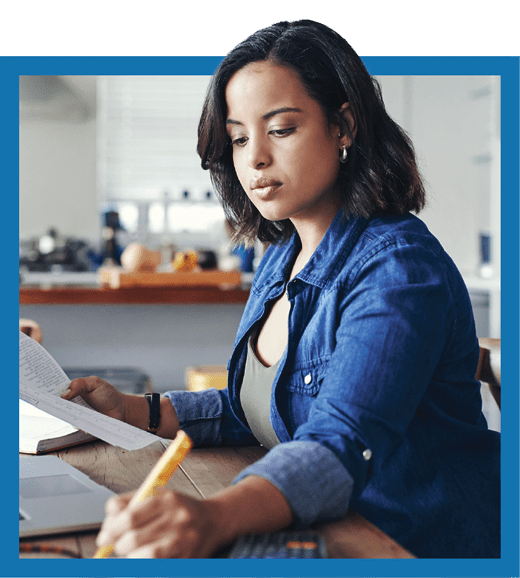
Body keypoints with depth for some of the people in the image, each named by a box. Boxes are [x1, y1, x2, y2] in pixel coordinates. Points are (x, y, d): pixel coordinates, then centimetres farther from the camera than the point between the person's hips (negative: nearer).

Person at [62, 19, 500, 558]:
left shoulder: (399, 268, -19)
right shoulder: (281, 255, 7)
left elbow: (343, 443, -32)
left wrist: (215, 516, -49)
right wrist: (136, 411, 3)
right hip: (314, 539, 7)